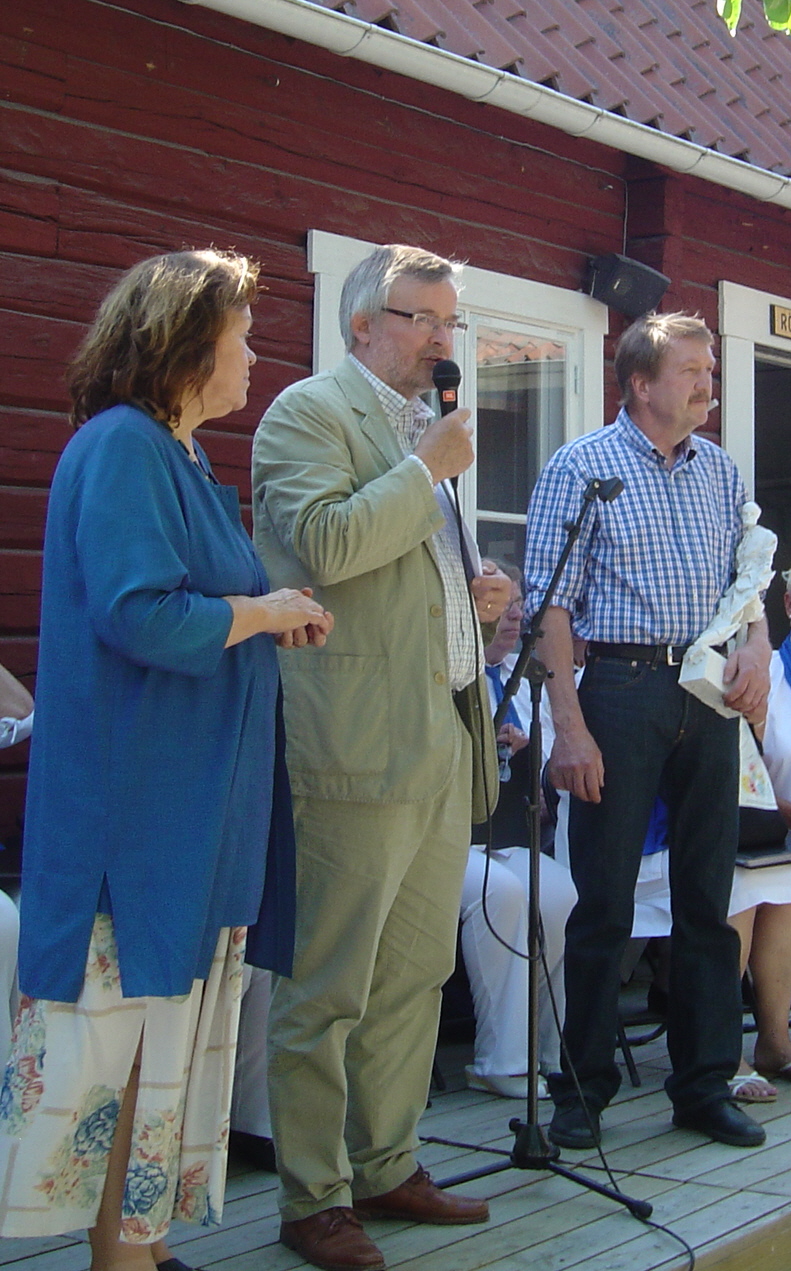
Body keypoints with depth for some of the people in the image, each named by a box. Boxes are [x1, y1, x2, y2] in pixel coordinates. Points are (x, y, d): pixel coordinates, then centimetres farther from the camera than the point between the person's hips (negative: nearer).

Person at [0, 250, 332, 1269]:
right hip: (129, 800, -10)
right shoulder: (122, 444, -12)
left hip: (193, 798, 10)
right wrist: (260, 612, -9)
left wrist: (275, 618, 6)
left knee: (170, 1025, 11)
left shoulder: (180, 457, 17)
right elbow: (139, 614, -22)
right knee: (112, 1024, -4)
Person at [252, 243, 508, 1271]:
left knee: (415, 976, 14)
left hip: (443, 741, 9)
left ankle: (386, 1168, 27)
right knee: (326, 991, -1)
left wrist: (470, 595, 13)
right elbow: (328, 545, -21)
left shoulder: (422, 430, 22)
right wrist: (430, 470, -12)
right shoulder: (310, 412, -4)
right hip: (358, 746, -9)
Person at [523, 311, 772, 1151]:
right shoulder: (581, 467, -3)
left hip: (710, 695, 5)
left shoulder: (719, 470, 13)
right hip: (622, 686, -5)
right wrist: (568, 726, -14)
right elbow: (549, 602, -7)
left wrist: (757, 644, -3)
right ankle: (582, 1091, 13)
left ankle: (705, 1085, 20)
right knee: (604, 902, 0)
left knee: (707, 897, 9)